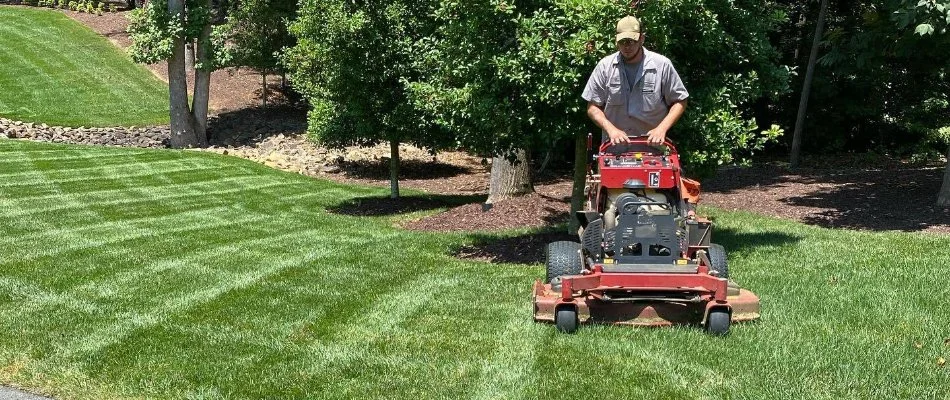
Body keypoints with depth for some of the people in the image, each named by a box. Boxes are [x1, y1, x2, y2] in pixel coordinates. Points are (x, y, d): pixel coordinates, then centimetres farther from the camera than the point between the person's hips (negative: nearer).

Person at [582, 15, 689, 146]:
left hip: (652, 145, -1)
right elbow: (593, 107, 2)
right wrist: (611, 129, -13)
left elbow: (679, 102, 3)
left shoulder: (662, 65, -3)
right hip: (614, 145, 1)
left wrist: (662, 128, -11)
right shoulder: (605, 66, 0)